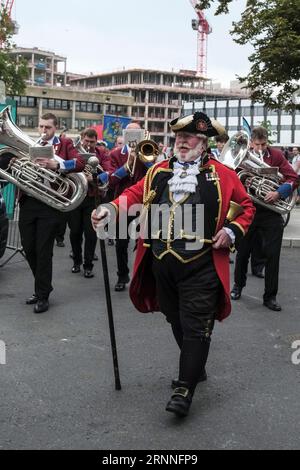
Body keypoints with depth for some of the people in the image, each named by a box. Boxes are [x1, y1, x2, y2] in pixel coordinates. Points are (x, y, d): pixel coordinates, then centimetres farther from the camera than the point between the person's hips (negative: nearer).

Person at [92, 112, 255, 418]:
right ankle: (195, 367, 39)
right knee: (177, 322, 18)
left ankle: (185, 388, 8)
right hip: (162, 263, 5)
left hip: (200, 267, -4)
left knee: (196, 326, -2)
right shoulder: (159, 172, 12)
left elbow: (246, 207, 8)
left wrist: (232, 230, -9)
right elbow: (134, 195, 5)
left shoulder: (221, 175, 1)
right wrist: (109, 209, -14)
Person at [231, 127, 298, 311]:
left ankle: (270, 296, 11)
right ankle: (238, 285, 36)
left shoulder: (276, 155, -2)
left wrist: (279, 193, -21)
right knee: (243, 251, 13)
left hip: (271, 211, 0)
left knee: (272, 254, 0)